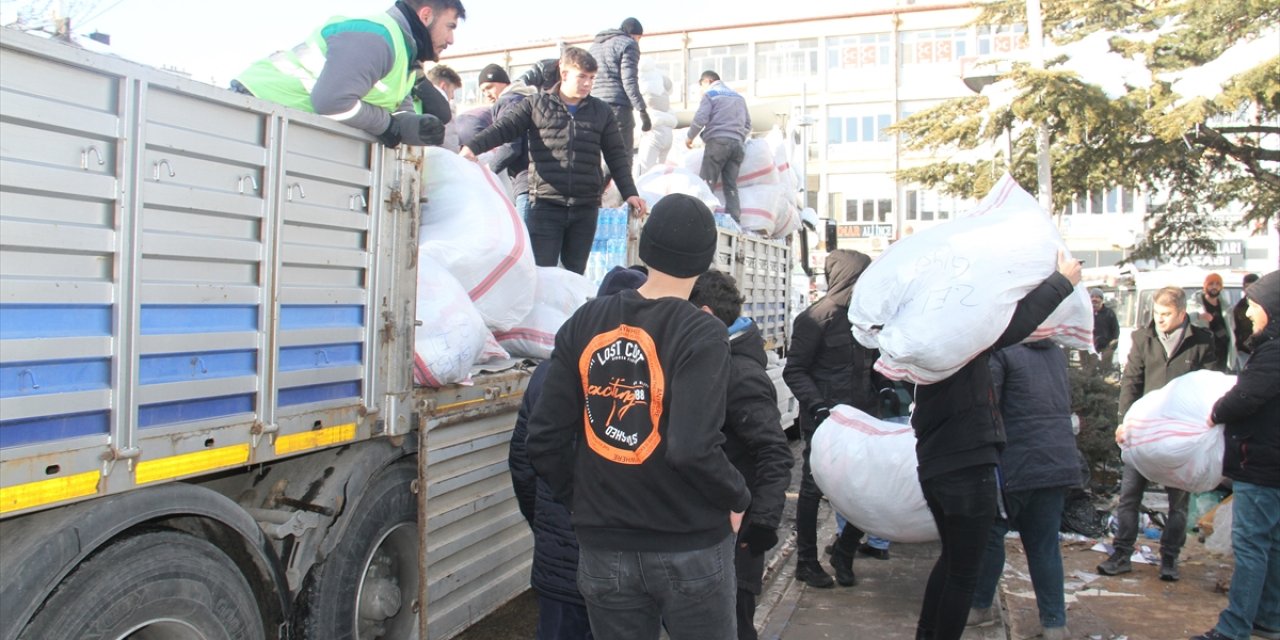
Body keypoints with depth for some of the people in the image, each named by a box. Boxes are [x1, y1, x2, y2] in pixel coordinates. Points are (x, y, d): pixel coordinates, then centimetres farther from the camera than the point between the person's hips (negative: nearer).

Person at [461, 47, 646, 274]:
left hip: (586, 207, 3)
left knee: (575, 273, 10)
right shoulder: (536, 105, 4)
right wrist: (472, 147, -20)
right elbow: (502, 128, -2)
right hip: (545, 205, -2)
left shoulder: (601, 112, 11)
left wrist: (629, 192, 2)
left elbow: (616, 155, 12)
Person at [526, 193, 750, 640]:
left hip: (602, 548, 4)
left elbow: (545, 439, -3)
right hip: (691, 548, -3)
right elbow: (693, 449, -25)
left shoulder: (583, 324, -3)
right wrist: (738, 498, -6)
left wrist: (581, 500, 11)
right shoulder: (702, 335, -16)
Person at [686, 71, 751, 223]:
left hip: (718, 141, -5)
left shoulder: (710, 94, 7)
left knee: (706, 183, -6)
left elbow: (700, 118, -7)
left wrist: (690, 137, 4)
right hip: (737, 143, 6)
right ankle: (734, 221, -5)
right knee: (731, 185, 4)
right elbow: (748, 124, 24)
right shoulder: (738, 96, 26)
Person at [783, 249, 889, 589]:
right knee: (813, 488, 7)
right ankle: (806, 562, 21)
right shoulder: (815, 319, -10)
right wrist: (818, 407, -23)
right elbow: (794, 371, -11)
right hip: (823, 421, -6)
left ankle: (843, 553, 25)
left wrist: (885, 390, 2)